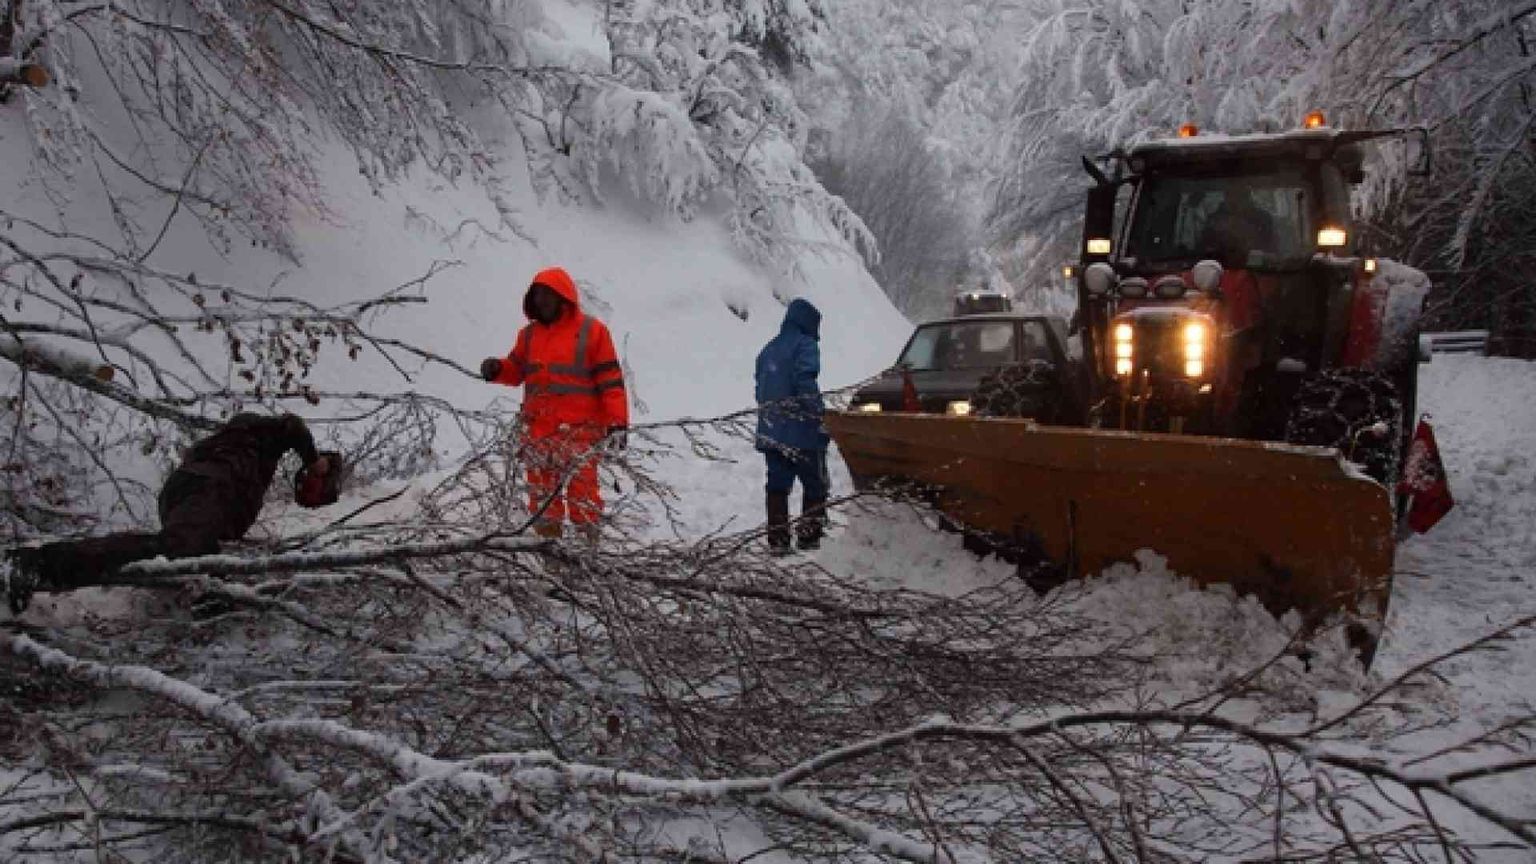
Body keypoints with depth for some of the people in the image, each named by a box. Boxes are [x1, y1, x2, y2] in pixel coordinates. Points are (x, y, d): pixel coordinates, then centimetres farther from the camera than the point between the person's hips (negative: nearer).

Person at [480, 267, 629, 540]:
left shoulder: (591, 331, -3)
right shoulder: (529, 334, 14)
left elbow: (611, 380, -5)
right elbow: (516, 370, 24)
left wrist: (617, 422, -11)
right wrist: (497, 369, 0)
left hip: (579, 428, -5)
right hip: (538, 428, 5)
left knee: (581, 484, -3)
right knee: (541, 486, 9)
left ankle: (587, 536, 6)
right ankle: (546, 535, 18)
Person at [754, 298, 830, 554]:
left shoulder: (768, 349, 17)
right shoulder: (805, 345, -8)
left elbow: (760, 388, 17)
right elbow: (807, 386, -19)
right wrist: (820, 420, -18)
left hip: (770, 431, 7)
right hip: (801, 431, -7)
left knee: (778, 485, 7)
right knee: (815, 484, 6)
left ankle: (777, 540, 6)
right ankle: (809, 536, 6)